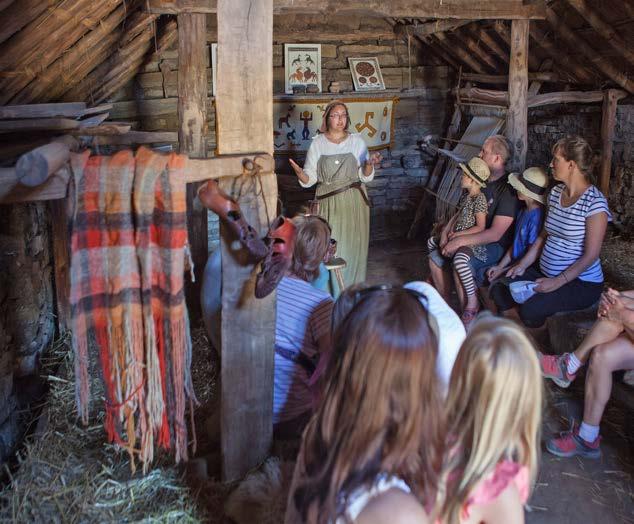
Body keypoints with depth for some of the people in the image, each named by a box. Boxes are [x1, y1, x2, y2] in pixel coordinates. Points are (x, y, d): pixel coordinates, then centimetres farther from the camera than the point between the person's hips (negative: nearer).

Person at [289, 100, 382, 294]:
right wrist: (299, 173, -20)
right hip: (328, 204, -1)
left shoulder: (357, 141, 5)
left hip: (353, 202, 1)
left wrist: (369, 164, -16)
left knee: (353, 248, 2)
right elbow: (310, 179, 2)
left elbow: (365, 177, 4)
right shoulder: (318, 143, 4)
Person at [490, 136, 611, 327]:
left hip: (581, 283, -7)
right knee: (499, 289, -9)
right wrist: (522, 265, 2)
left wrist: (557, 283, -21)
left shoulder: (594, 203, -18)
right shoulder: (555, 193, 7)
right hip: (545, 273, 7)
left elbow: (590, 256, -18)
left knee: (530, 309, -29)